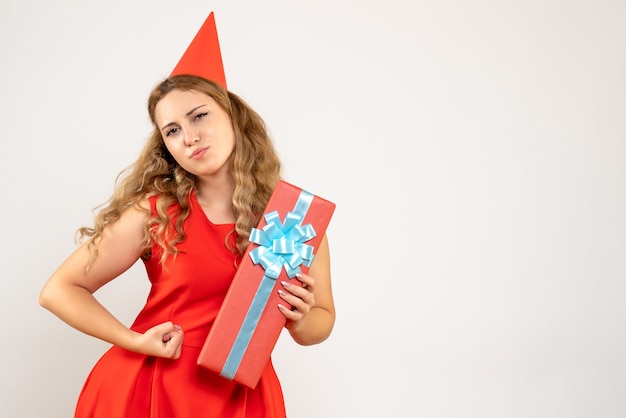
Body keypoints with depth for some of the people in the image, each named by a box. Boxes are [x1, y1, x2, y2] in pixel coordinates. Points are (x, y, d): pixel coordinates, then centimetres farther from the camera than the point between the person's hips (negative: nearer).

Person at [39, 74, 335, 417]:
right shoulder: (155, 211, -10)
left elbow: (323, 320, 4)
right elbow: (59, 290, -4)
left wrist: (298, 320, -17)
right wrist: (135, 341, -14)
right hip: (147, 385, -1)